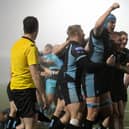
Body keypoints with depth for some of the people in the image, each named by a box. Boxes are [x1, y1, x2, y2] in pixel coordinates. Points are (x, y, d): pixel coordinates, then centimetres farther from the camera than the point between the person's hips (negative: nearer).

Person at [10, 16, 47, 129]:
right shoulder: (31, 47, -15)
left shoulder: (16, 44, 11)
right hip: (26, 88, -9)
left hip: (14, 87, 9)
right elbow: (35, 75, -18)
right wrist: (43, 95, -15)